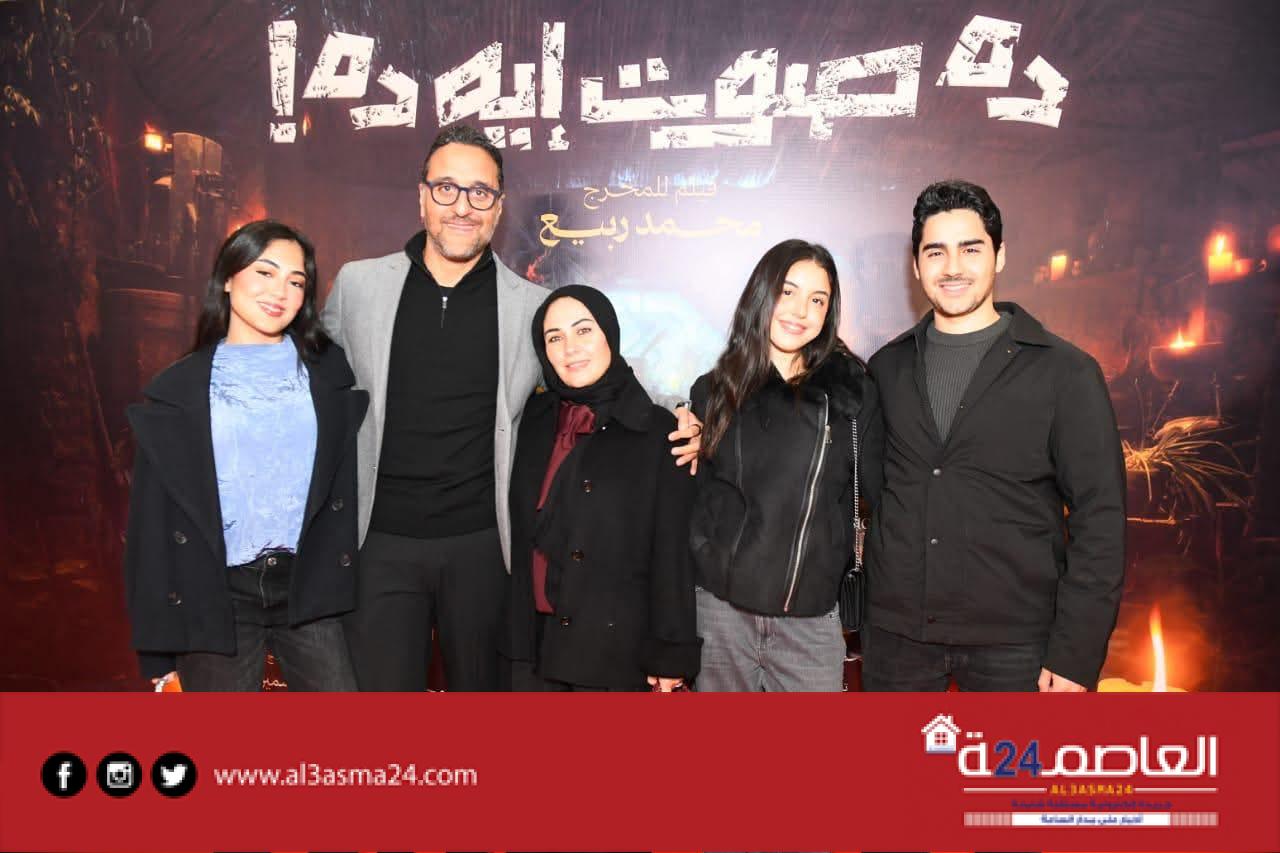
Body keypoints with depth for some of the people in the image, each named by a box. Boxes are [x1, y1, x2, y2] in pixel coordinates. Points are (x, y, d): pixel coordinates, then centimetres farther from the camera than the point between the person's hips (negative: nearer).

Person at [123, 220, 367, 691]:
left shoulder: (329, 374, 3)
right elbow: (152, 520, 3)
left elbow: (348, 487, 4)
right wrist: (158, 648, 3)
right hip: (216, 599, 0)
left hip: (306, 589, 1)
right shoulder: (177, 391, 1)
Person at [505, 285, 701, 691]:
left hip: (614, 646, -3)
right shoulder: (532, 419, 6)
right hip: (532, 639, 3)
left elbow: (672, 552, -5)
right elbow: (516, 532, 6)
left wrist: (670, 652, -6)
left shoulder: (658, 431, -4)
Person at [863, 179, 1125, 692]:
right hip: (895, 632, 3)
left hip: (1012, 644, -2)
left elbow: (1099, 520, -6)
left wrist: (1075, 654, -10)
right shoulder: (886, 369, 6)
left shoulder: (1065, 373, -4)